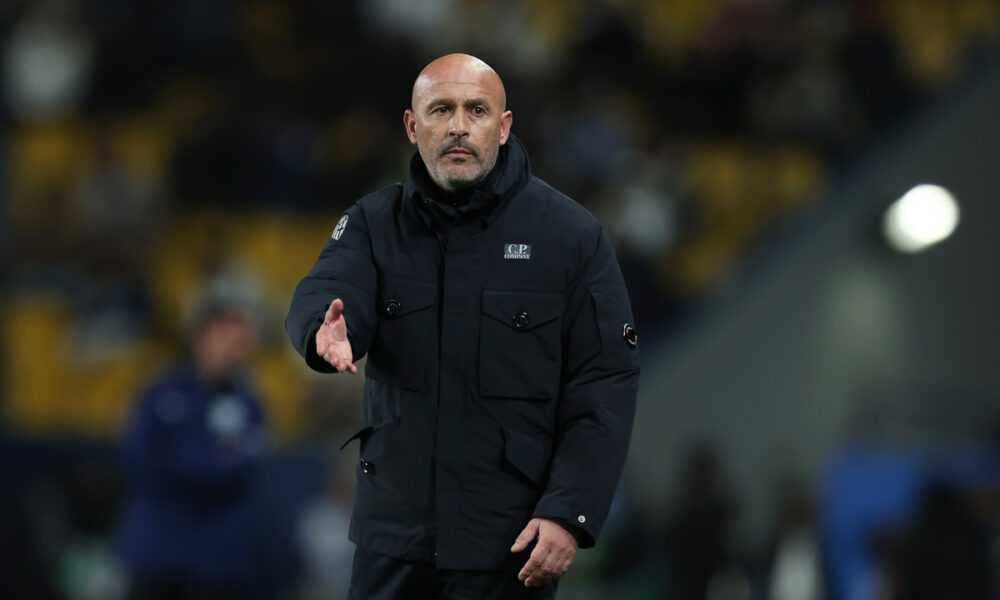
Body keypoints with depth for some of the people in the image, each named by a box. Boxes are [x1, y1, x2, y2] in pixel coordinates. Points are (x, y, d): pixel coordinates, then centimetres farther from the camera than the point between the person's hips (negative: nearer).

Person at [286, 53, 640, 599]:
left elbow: (606, 385, -5)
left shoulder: (571, 235, -2)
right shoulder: (374, 222, 6)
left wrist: (569, 514, -15)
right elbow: (320, 297, -14)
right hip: (393, 533, 3)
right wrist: (328, 331, -39)